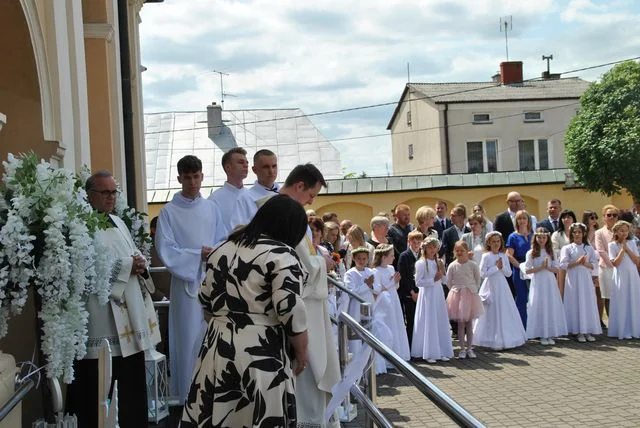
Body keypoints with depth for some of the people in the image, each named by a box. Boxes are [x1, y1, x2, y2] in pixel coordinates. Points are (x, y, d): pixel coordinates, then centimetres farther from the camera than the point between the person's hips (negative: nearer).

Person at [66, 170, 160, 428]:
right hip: (102, 318, -8)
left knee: (133, 384, 14)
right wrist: (128, 265, -17)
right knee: (100, 389, -2)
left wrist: (141, 263, -2)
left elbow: (134, 254, 21)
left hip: (130, 313, 8)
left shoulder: (118, 223, 17)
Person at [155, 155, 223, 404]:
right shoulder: (169, 211, -2)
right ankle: (189, 396, 9)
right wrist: (199, 254, -13)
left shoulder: (211, 208, 9)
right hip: (186, 283, -3)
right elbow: (166, 251, -8)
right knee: (189, 340, 0)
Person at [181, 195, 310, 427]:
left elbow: (206, 299, 17)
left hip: (218, 346, 7)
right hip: (261, 353, -6)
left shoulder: (223, 249, 11)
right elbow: (291, 312, -16)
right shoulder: (281, 255, -11)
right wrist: (302, 351, -4)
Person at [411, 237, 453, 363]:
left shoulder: (439, 262, 9)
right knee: (428, 323, -4)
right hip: (427, 295, -6)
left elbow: (444, 281, 15)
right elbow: (418, 282, -12)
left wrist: (442, 271, -3)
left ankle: (441, 352, 15)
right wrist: (433, 279, -16)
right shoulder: (421, 263, -9)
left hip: (438, 295, 6)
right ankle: (428, 354, 2)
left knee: (441, 323, 8)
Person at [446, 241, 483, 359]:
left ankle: (469, 348, 15)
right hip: (457, 296, 0)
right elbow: (448, 282, 3)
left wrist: (473, 290, 4)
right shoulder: (452, 266, -5)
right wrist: (455, 290, 5)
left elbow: (478, 280, 4)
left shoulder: (473, 265, -5)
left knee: (469, 323, 8)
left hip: (470, 295, 0)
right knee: (460, 323, 3)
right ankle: (462, 349, 9)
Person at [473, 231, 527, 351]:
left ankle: (506, 338, 16)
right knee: (493, 313, -1)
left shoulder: (504, 256, 6)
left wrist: (502, 267, -12)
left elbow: (509, 273, 6)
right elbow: (482, 273, -13)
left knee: (505, 312, 6)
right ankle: (493, 340, 6)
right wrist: (496, 267, -14)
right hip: (491, 286, -4)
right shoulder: (486, 256, -7)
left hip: (502, 287, 5)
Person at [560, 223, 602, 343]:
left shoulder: (589, 248, 10)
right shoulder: (567, 248, 2)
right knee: (576, 304, -4)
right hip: (573, 278, -3)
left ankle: (588, 331, 5)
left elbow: (594, 265, 5)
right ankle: (579, 332, 0)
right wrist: (577, 262, -16)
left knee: (588, 303, 0)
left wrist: (586, 263, -14)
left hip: (586, 278, 3)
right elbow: (563, 265, -7)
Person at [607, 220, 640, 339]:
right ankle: (623, 331, 4)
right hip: (621, 277, -3)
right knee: (622, 304, -1)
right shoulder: (612, 245, -1)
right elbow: (615, 263, -10)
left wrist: (627, 249, -7)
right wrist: (622, 249, -11)